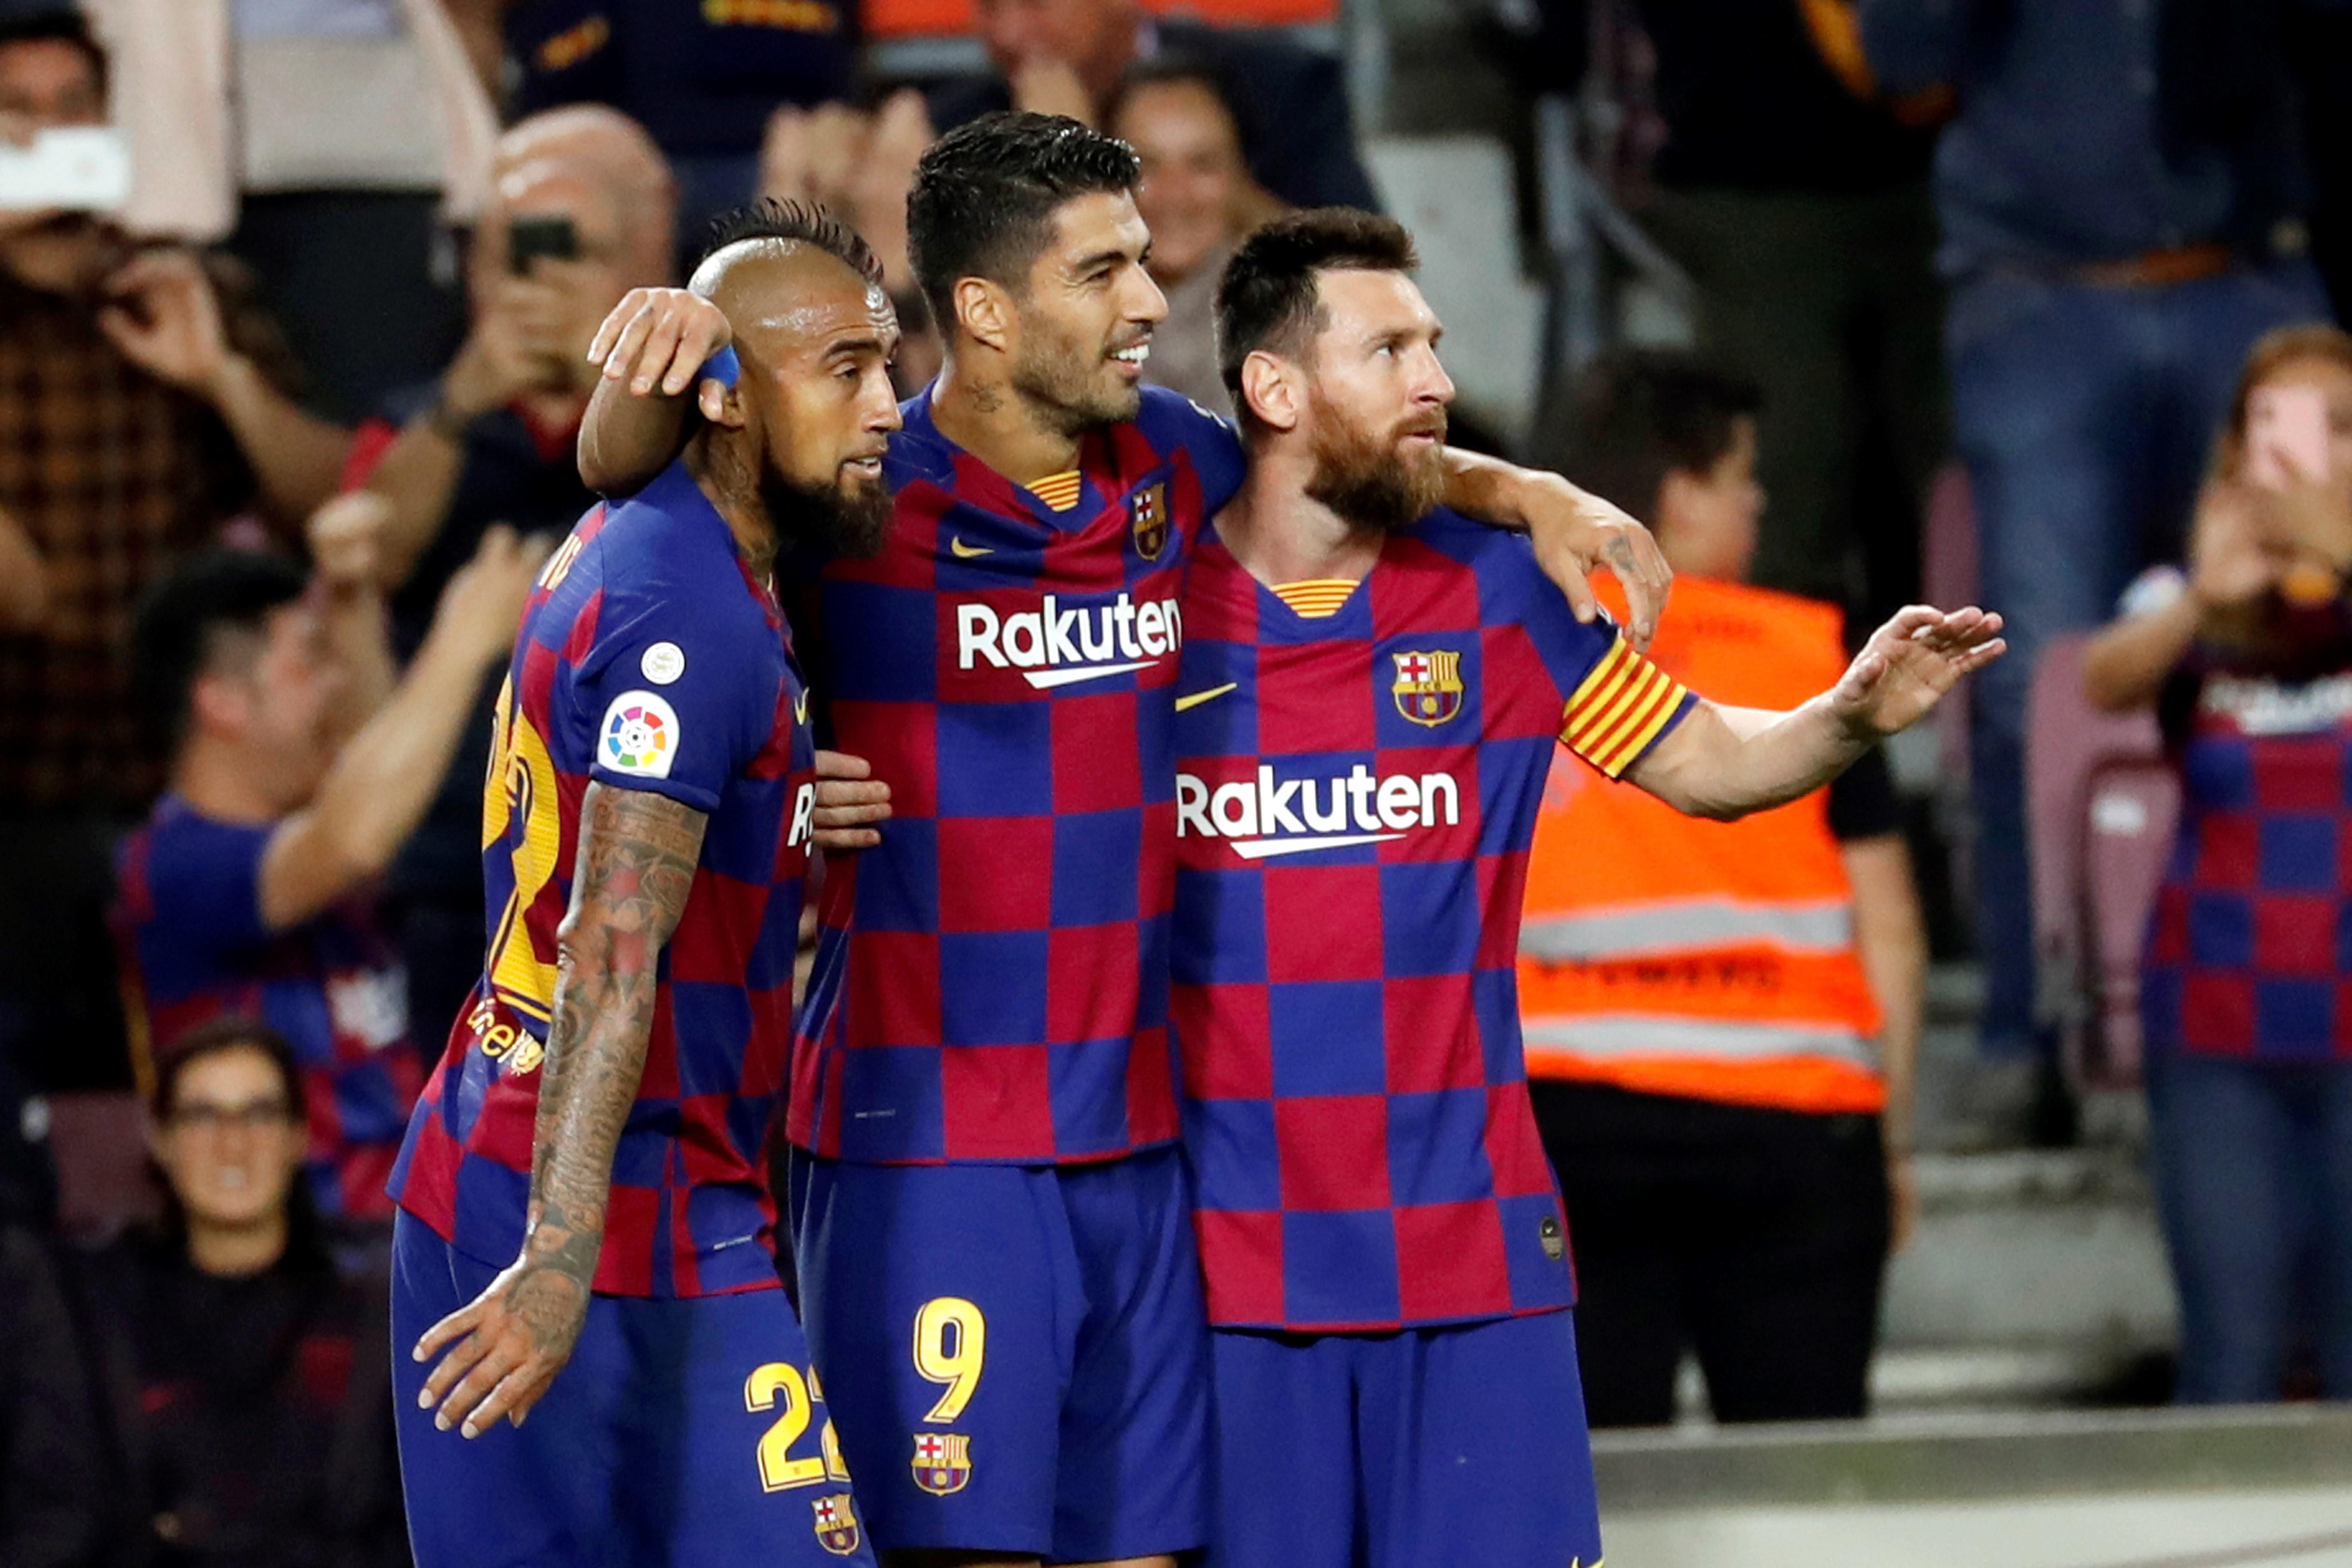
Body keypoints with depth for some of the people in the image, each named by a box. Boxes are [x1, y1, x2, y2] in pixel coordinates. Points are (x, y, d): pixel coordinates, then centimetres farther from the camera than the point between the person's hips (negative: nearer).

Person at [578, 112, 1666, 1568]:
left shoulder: (1176, 465, 8)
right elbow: (624, 464, -7)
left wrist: (1537, 498, 11)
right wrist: (664, 345, -28)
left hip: (1140, 1125, 6)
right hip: (926, 1140, -6)